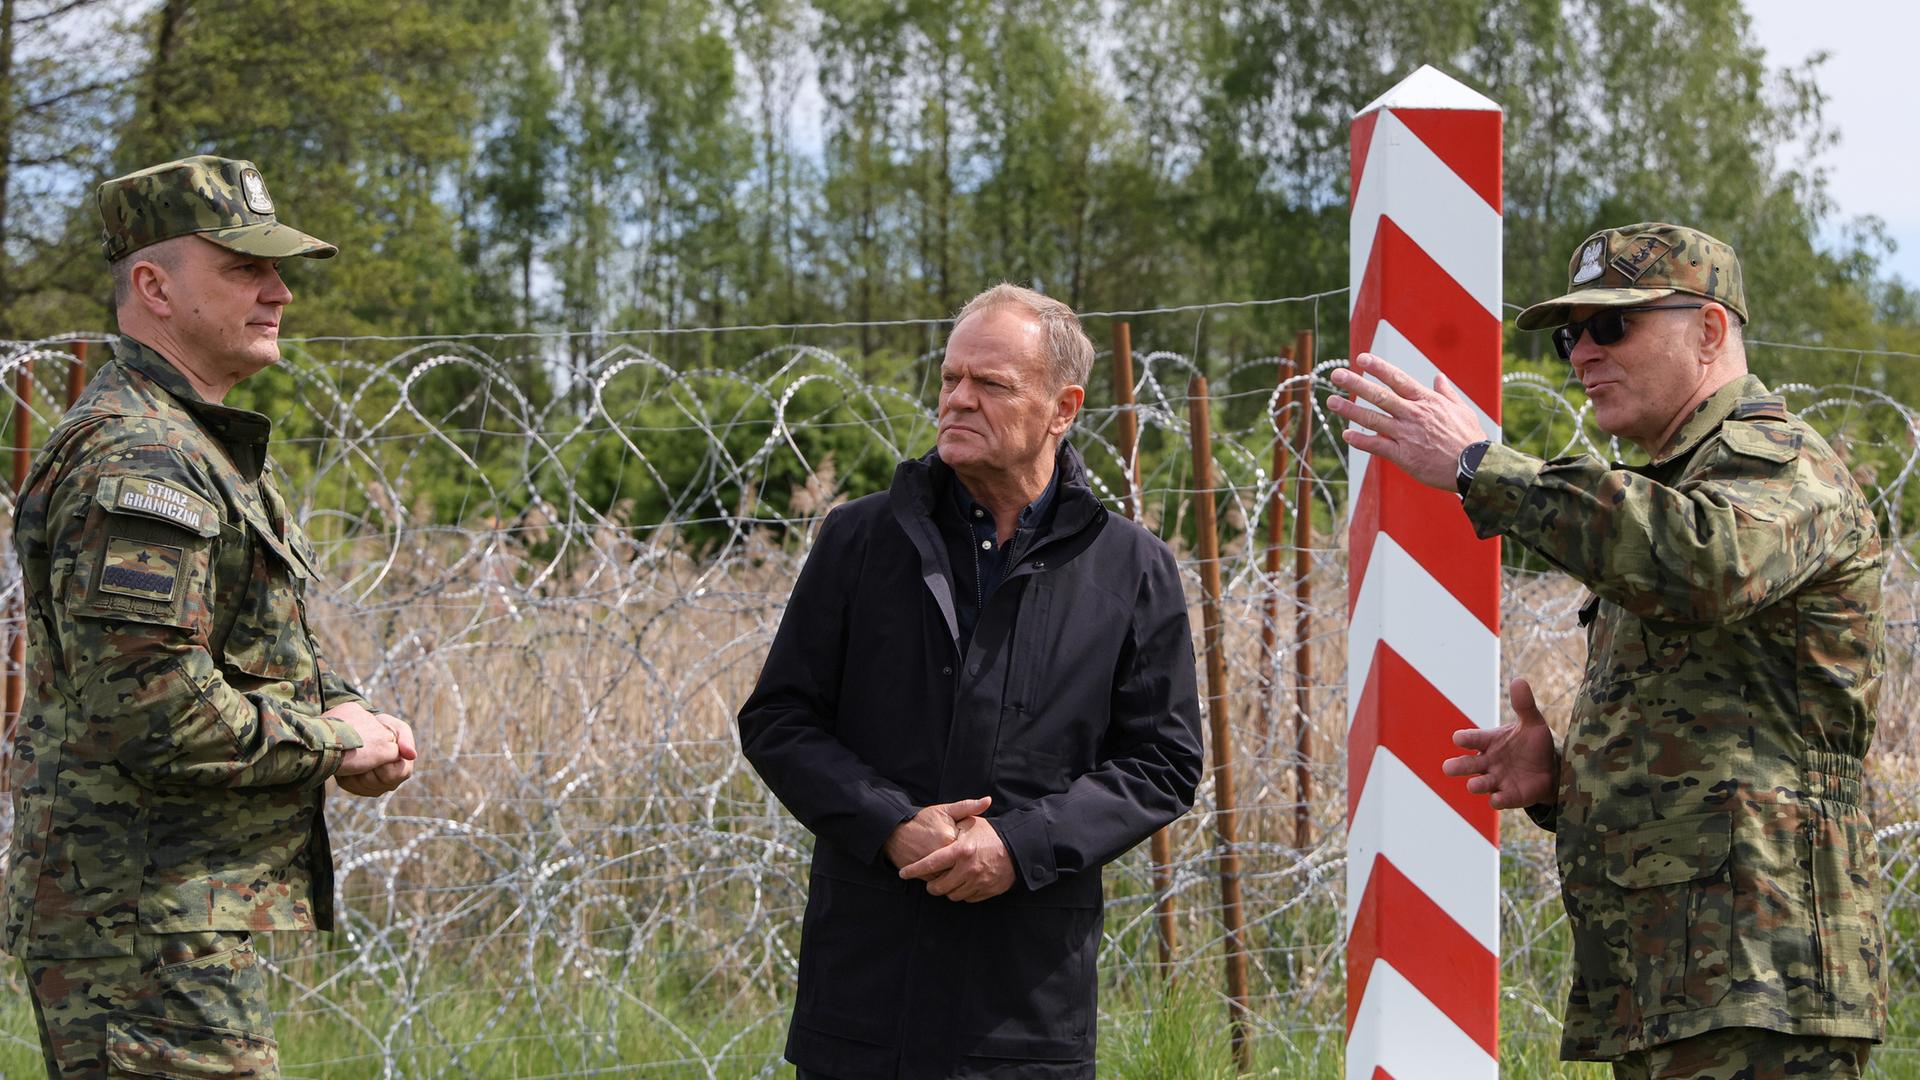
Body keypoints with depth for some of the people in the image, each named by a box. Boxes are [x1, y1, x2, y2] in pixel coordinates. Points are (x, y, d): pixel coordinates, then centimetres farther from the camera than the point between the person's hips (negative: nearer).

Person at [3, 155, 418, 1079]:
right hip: (147, 923, -11)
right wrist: (336, 742, -13)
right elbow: (153, 714, -26)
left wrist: (343, 708, 6)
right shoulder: (136, 460, -18)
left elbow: (262, 647, 28)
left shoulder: (198, 447, 18)